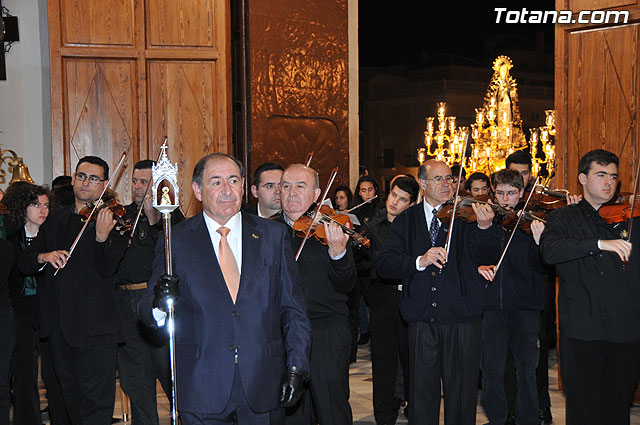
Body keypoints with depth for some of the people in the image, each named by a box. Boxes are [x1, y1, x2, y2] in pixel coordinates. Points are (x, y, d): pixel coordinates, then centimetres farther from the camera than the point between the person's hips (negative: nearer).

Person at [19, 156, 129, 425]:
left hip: (94, 324, -5)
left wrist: (102, 237, -33)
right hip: (58, 322, 6)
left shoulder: (113, 219, -3)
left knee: (95, 397, -6)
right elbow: (24, 263, 10)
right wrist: (44, 256, -12)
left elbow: (106, 269, -15)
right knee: (70, 392, 17)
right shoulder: (56, 220, 13)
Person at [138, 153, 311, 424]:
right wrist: (159, 303, -26)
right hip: (202, 390, -1)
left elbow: (293, 309, 5)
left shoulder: (274, 236, 4)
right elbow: (147, 310, -4)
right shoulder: (175, 241, 0)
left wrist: (296, 368, -1)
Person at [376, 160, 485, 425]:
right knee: (422, 391, 9)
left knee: (461, 392, 7)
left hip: (461, 320, -1)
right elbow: (383, 266, -3)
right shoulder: (406, 221, 8)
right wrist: (419, 261, -19)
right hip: (422, 321, 2)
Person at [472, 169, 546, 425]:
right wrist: (484, 226, -21)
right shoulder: (486, 220, 9)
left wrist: (537, 240, -24)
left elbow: (540, 267, -5)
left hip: (524, 307, -1)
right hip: (491, 304, 2)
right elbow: (479, 257, -7)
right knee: (492, 369, 4)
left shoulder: (530, 221, 3)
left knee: (526, 369, 4)